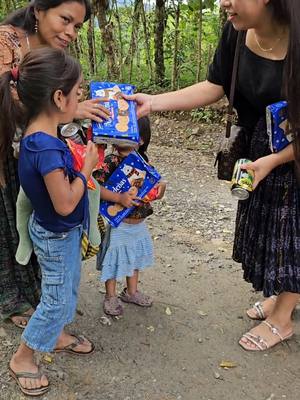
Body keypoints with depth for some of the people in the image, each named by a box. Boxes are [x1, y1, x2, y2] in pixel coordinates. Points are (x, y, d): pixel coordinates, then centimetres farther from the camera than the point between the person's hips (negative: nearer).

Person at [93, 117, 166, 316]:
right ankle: (111, 296, 33)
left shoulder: (142, 159, -1)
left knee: (136, 256, 23)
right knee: (113, 260, 10)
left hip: (139, 223, 7)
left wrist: (160, 186, -11)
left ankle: (131, 291, 45)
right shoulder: (111, 161, -21)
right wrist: (119, 198, -35)